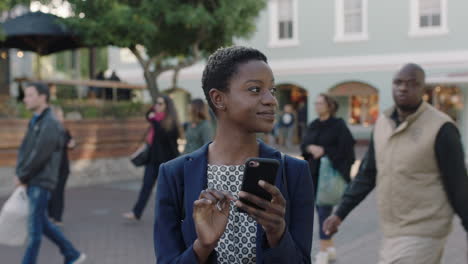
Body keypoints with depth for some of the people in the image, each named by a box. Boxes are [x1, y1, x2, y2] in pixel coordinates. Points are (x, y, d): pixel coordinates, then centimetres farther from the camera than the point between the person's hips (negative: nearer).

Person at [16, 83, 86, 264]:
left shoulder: (50, 124, -15)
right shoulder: (35, 122, 13)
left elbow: (39, 156, -19)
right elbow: (24, 150, 13)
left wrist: (22, 176, -10)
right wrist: (20, 173, -1)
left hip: (41, 183, -9)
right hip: (32, 183, 9)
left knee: (34, 228, -3)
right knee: (42, 224, 15)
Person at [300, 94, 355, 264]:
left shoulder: (338, 125, -7)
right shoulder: (313, 125, 11)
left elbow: (345, 148, -13)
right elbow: (304, 144, 5)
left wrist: (324, 151, -15)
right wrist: (311, 148, -16)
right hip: (314, 173, 7)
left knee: (324, 210, -10)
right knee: (320, 210, 12)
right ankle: (331, 247, 25)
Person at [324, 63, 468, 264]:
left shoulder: (441, 128, -13)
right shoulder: (382, 123, 5)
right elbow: (367, 174, 11)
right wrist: (340, 213, 7)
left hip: (422, 233, -6)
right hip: (391, 231, 6)